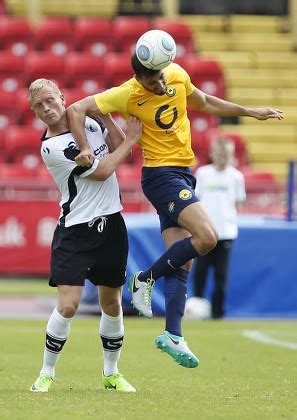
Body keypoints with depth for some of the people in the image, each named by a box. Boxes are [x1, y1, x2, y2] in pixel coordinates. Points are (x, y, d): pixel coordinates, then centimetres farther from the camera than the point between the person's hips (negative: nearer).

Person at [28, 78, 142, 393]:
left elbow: (118, 146, 2)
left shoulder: (89, 121, 5)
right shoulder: (51, 147, -15)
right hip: (76, 230, -5)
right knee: (68, 306, -14)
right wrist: (131, 139, -5)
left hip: (110, 223, 5)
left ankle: (111, 373, 25)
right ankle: (46, 373, 3)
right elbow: (101, 171, -14)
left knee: (112, 303, 10)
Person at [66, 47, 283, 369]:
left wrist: (250, 112, 25)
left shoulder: (177, 75, 2)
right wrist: (85, 148, -26)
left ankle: (173, 336, -2)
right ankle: (146, 278, -5)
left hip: (183, 173, 7)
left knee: (182, 261, 0)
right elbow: (76, 110, -14)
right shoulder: (127, 95, -15)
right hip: (161, 175, -7)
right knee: (206, 236, -23)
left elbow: (204, 103, 22)